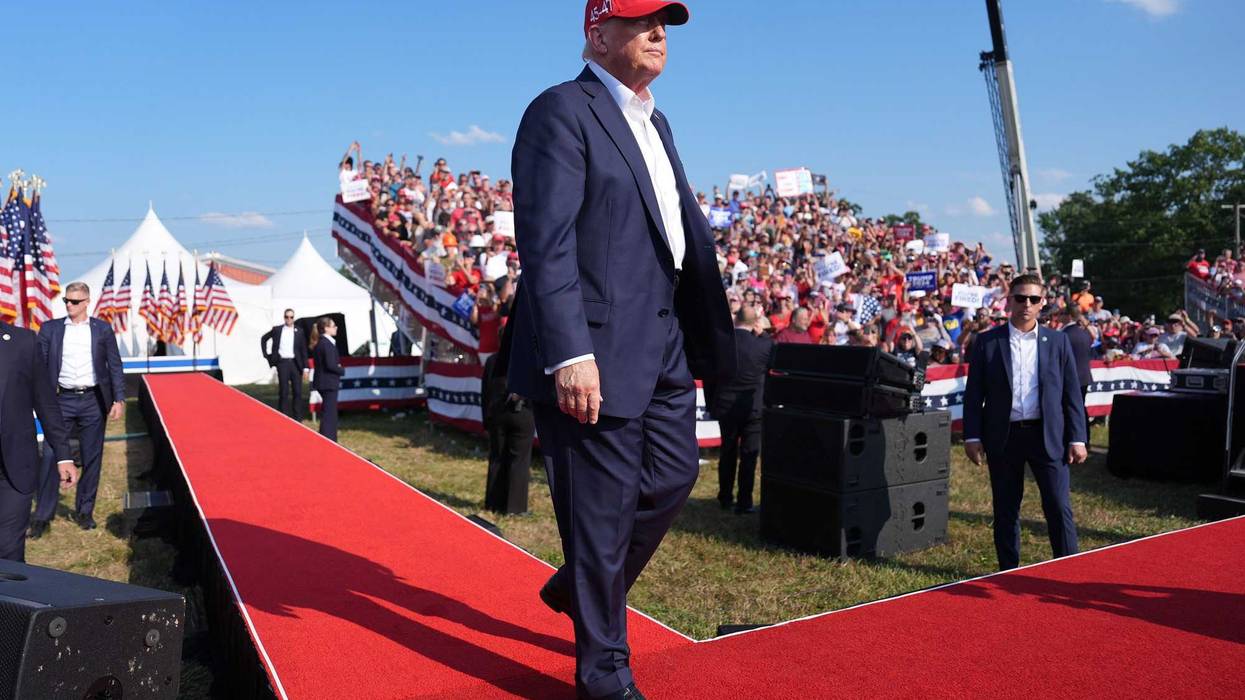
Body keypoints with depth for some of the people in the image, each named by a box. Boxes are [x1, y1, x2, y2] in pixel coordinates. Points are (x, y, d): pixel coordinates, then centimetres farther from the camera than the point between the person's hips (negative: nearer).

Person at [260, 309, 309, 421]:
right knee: (283, 392, 0)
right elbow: (263, 339, 20)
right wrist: (267, 355, 11)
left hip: (295, 363, 1)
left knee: (297, 392, 1)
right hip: (282, 363, 0)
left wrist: (305, 368, -2)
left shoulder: (299, 331, 6)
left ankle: (297, 419, 8)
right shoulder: (277, 329, 6)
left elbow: (303, 350, 5)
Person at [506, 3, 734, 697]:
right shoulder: (561, 112, -9)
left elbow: (688, 230, 18)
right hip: (595, 353, -9)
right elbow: (547, 243, -18)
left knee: (673, 476, 16)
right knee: (603, 508, 2)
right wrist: (570, 355, -26)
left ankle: (579, 588, 39)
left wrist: (708, 338, 12)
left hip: (664, 346, 9)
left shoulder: (655, 122, 19)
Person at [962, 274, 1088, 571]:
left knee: (1059, 509, -1)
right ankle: (1009, 573, 20)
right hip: (1003, 437, 0)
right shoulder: (987, 342, 3)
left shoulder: (1058, 341, 6)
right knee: (1005, 511, 9)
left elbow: (1072, 393, 5)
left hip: (1047, 435, 0)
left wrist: (1077, 439, 0)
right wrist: (972, 436, -4)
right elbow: (973, 394, 3)